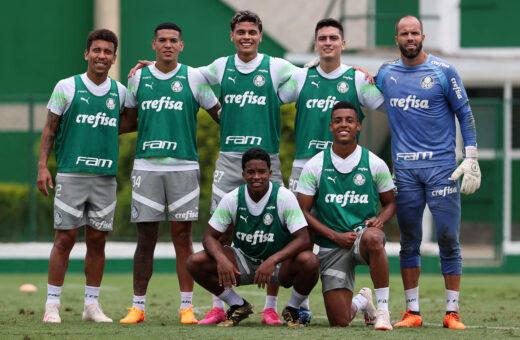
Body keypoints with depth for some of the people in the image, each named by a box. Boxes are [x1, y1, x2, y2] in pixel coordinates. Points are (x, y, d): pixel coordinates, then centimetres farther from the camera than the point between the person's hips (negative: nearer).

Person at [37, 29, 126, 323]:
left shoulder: (119, 92, 9)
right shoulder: (67, 87, 0)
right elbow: (50, 128, 2)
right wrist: (42, 166, -4)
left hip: (105, 177, 3)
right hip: (71, 174, -3)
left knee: (98, 240, 4)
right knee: (65, 238, -4)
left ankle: (92, 304, 12)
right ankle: (52, 305, 1)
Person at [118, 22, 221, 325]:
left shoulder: (194, 78, 3)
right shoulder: (139, 78, 10)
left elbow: (218, 112, 11)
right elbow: (131, 121, 20)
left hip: (183, 166, -2)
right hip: (146, 166, 2)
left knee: (182, 236, -2)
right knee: (146, 237, 2)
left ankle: (187, 307, 1)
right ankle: (138, 306, 8)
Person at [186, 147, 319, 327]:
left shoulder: (284, 197, -17)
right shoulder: (232, 199, -9)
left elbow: (303, 239, -23)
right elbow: (210, 236, -6)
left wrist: (272, 261, -37)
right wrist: (221, 259, -29)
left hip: (280, 265, -2)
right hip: (243, 262, 3)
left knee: (309, 262, -35)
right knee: (195, 263, -19)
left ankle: (292, 309, -3)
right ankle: (239, 306, 4)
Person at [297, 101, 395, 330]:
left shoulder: (375, 164, 2)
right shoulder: (314, 166, 0)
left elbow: (390, 203, 13)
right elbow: (303, 211, 1)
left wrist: (380, 220, -10)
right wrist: (335, 236, -11)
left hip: (364, 232, -1)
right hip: (332, 247, 1)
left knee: (372, 238, -42)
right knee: (339, 322, -7)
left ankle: (383, 310, -28)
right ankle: (361, 301, 34)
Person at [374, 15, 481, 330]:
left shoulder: (443, 71, 0)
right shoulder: (386, 74, 10)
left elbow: (465, 115, 3)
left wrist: (471, 159, -5)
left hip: (441, 165, -3)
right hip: (405, 168, 3)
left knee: (449, 239, -4)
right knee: (409, 241, 5)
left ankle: (453, 312, 0)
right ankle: (412, 312, 10)